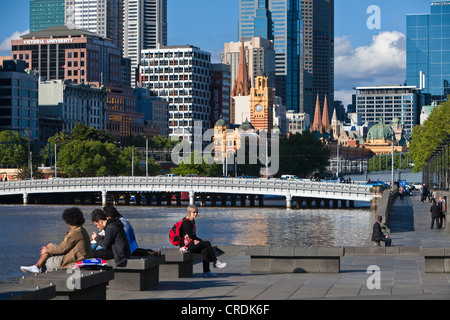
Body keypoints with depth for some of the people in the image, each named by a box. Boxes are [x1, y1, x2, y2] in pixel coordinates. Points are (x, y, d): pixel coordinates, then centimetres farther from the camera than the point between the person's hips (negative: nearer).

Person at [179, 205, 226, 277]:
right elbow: (190, 235, -18)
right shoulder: (186, 222, -12)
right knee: (207, 244, -16)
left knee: (205, 250, -14)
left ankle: (206, 271, -20)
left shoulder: (192, 221, 18)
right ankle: (216, 262, -6)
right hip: (188, 245, -9)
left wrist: (196, 240, -2)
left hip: (192, 243, 9)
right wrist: (200, 240, -10)